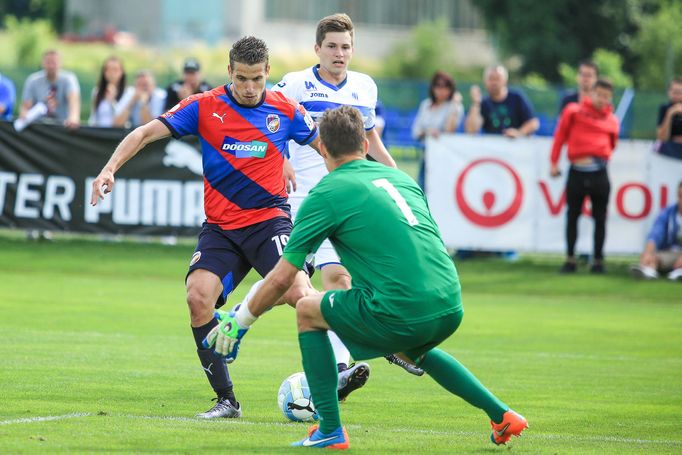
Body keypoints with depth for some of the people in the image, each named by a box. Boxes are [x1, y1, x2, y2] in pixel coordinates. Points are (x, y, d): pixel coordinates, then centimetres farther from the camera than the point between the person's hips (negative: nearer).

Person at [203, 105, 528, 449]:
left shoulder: (327, 193, 1)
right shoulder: (402, 179, 20)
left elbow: (282, 278, 1)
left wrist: (240, 321, 16)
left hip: (401, 314, -6)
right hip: (450, 308, 7)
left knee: (307, 311, 16)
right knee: (411, 348, 39)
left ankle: (330, 430, 12)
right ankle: (501, 415, 32)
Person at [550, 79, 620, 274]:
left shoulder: (612, 121, 8)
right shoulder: (573, 111, 4)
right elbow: (560, 136, 4)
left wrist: (600, 159, 5)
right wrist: (554, 162, 1)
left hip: (599, 173, 1)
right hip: (577, 171, -1)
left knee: (600, 218, 3)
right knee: (572, 216, 5)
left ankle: (598, 260, 9)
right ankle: (570, 259, 12)